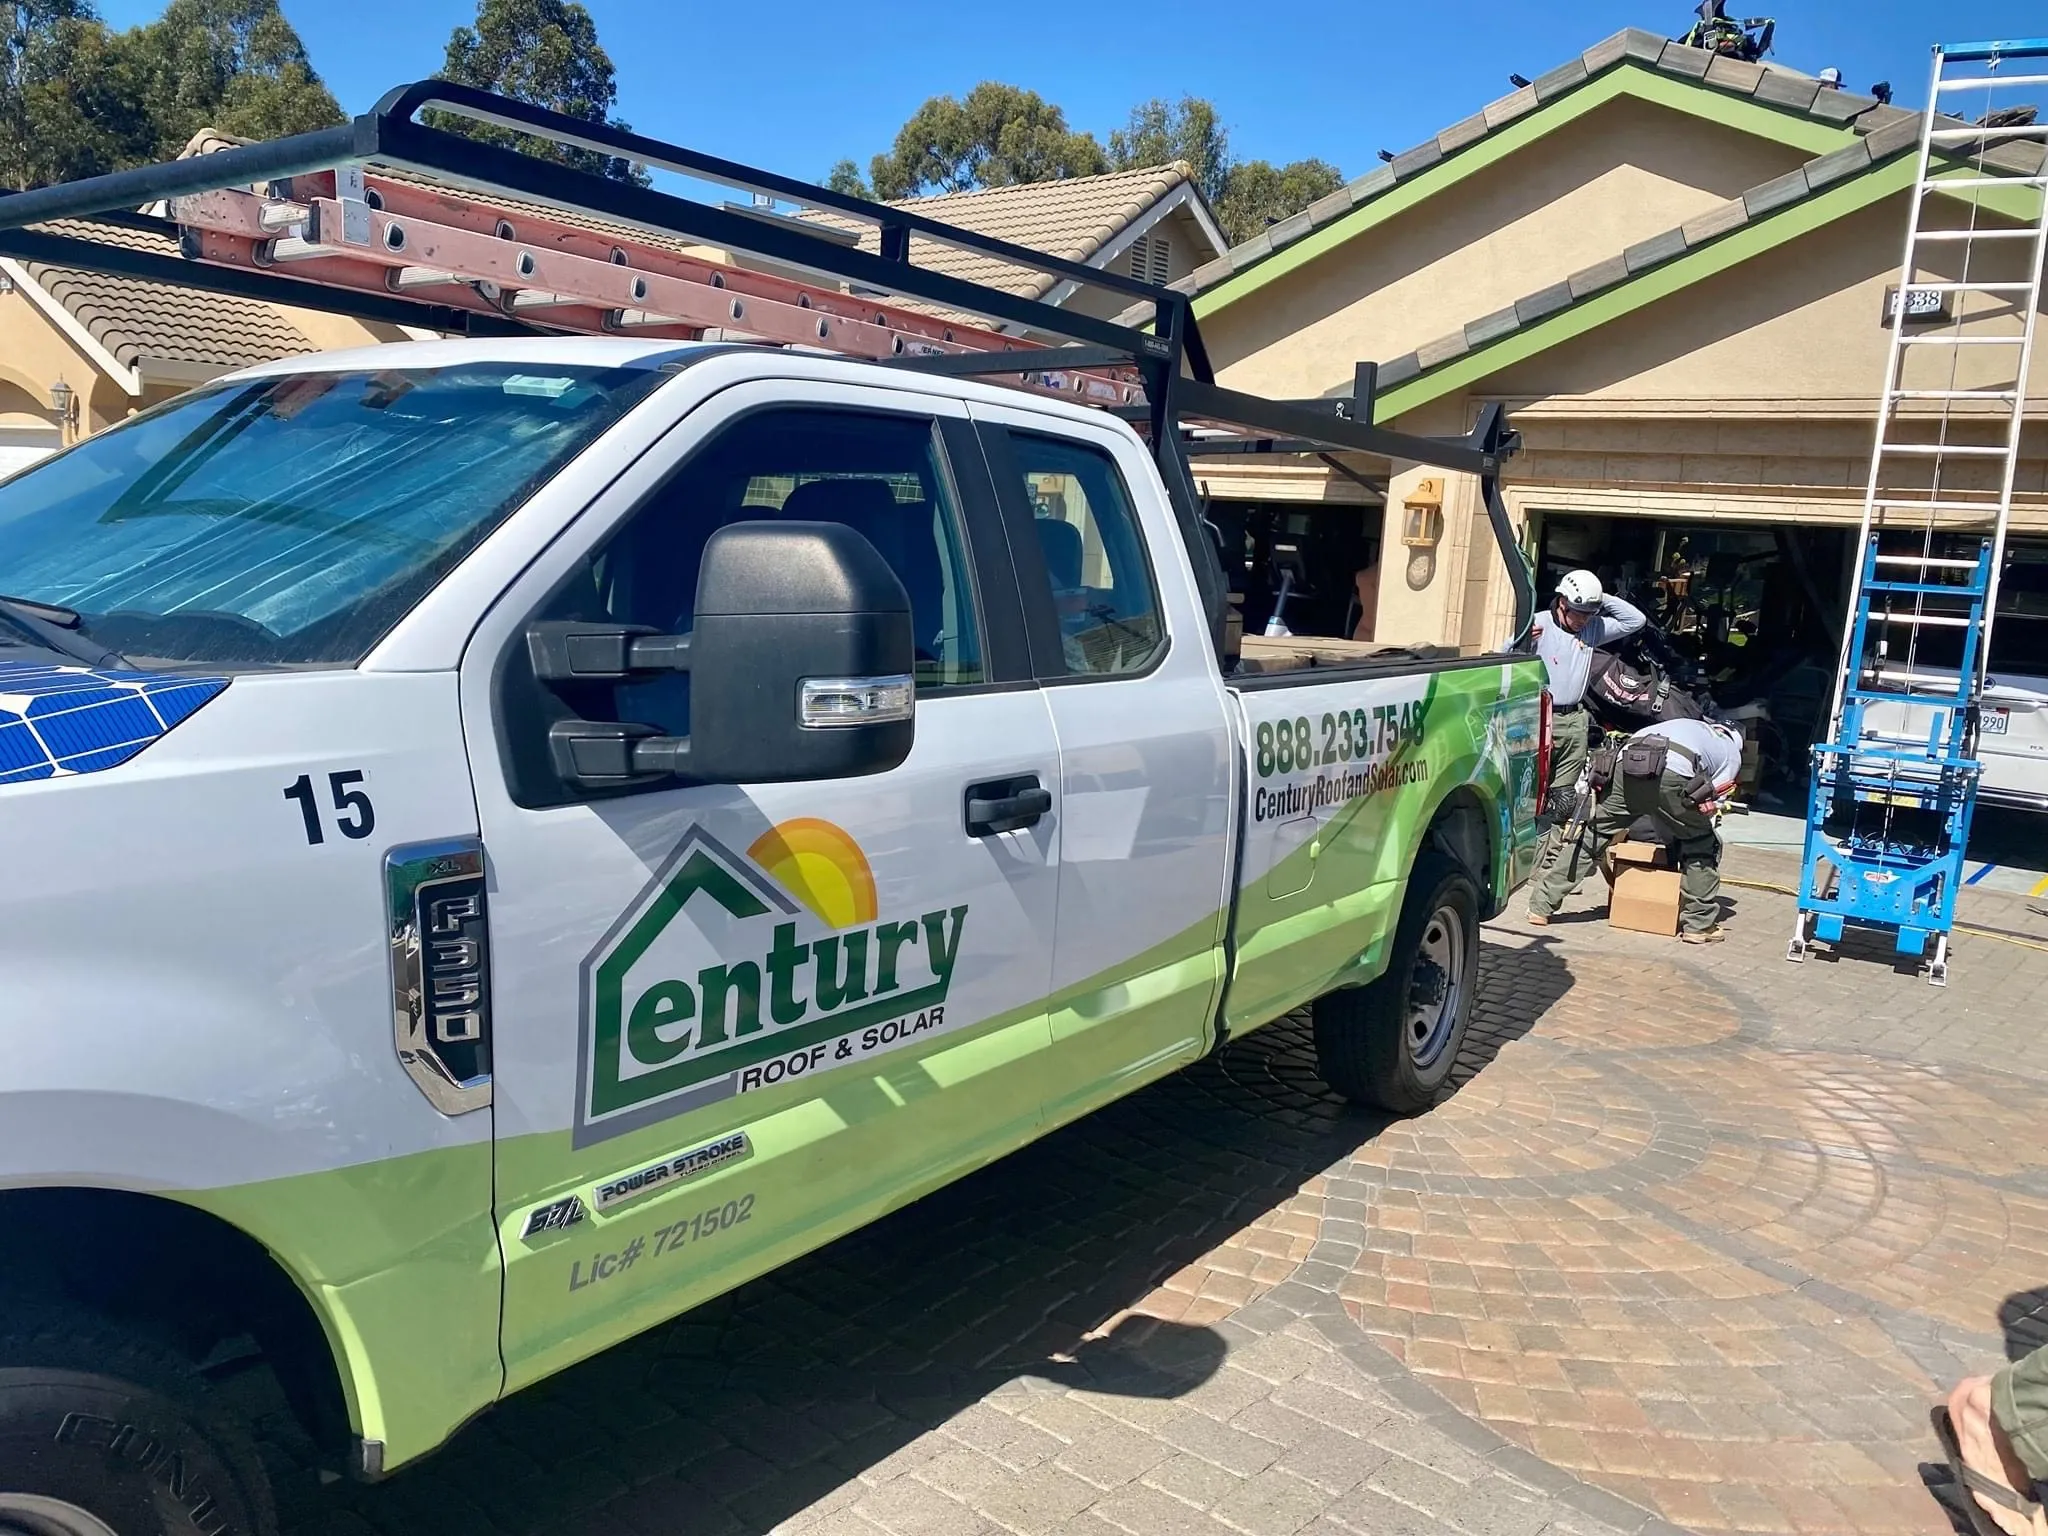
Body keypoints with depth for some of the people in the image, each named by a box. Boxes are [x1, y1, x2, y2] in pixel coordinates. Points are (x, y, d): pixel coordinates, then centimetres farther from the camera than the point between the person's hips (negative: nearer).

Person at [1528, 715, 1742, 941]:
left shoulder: (1684, 725, 43)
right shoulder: (1731, 753, 31)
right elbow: (1710, 806, 19)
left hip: (1628, 764, 4)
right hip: (1673, 774, -3)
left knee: (1592, 836, 16)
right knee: (1703, 847, 20)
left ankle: (1540, 906, 17)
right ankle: (1699, 925, 21)